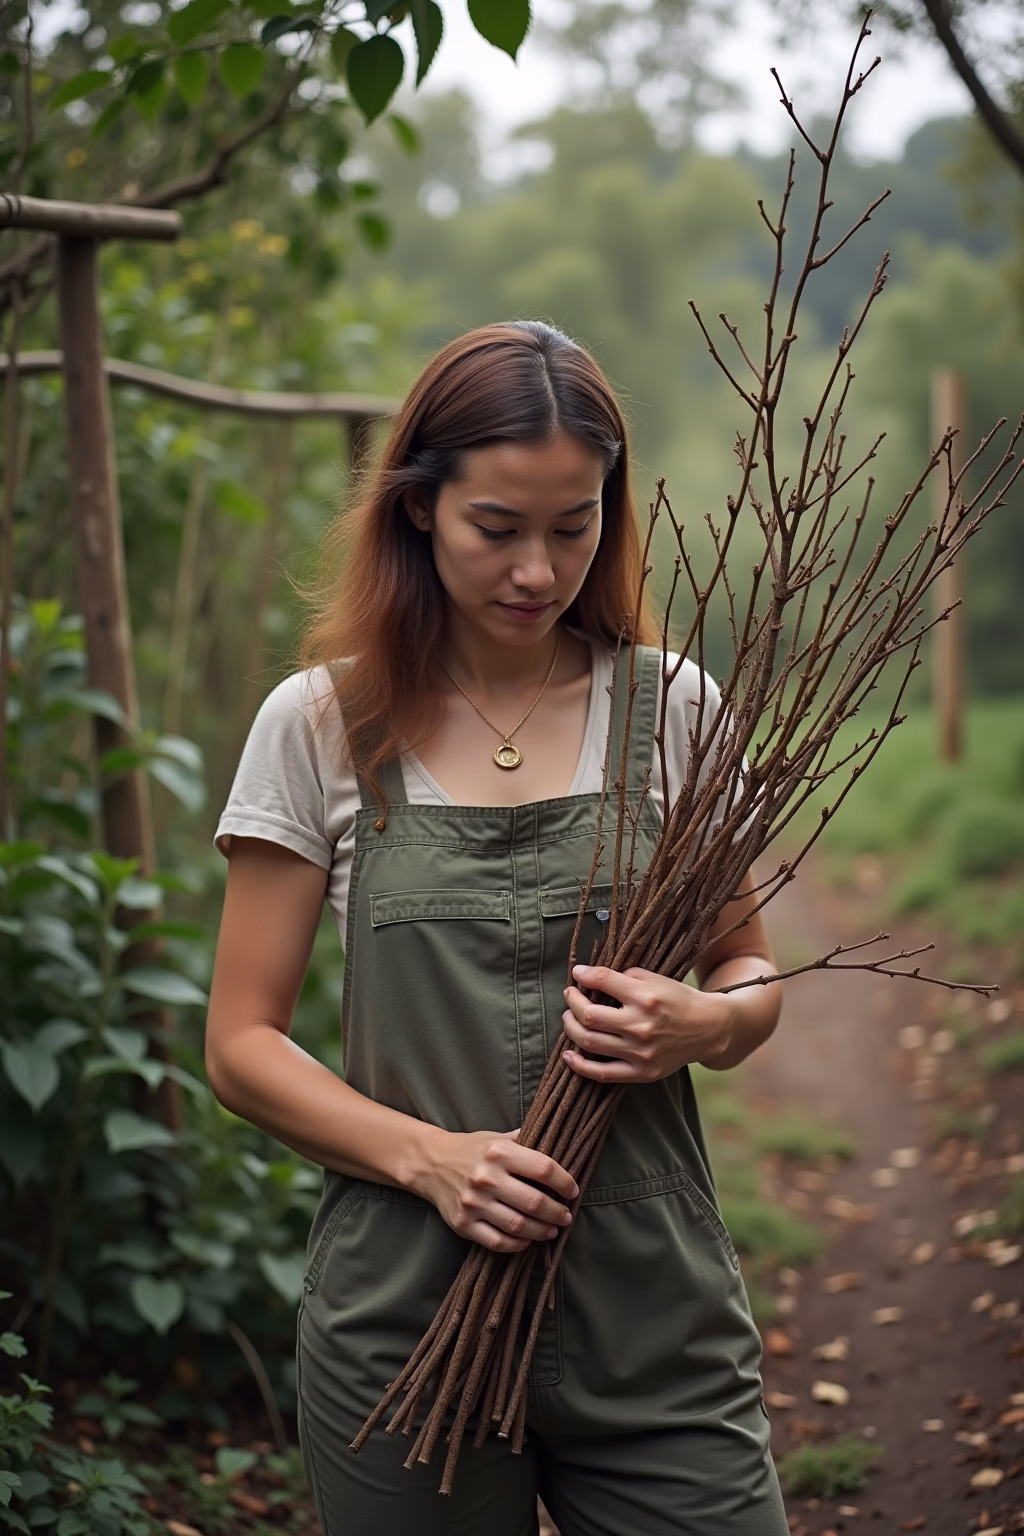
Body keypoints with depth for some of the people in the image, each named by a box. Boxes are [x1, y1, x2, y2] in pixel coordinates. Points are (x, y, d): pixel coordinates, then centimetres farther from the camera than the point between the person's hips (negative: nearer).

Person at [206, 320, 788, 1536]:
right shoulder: (320, 726, -2)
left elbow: (749, 969, 12)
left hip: (656, 1318, 1)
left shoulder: (675, 710, 2)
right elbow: (242, 1044, -1)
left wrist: (704, 1022, -12)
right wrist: (429, 1157, -16)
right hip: (407, 1318, -1)